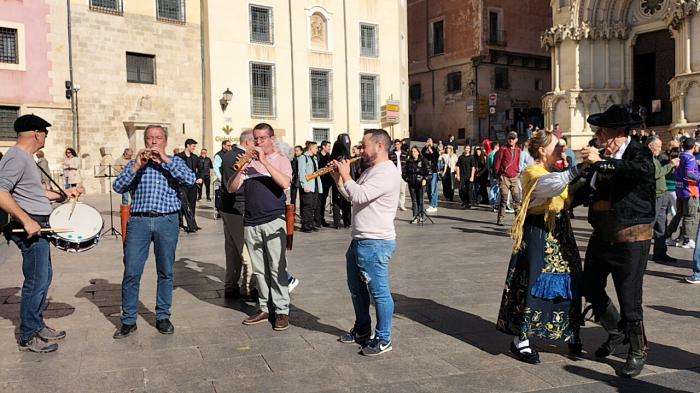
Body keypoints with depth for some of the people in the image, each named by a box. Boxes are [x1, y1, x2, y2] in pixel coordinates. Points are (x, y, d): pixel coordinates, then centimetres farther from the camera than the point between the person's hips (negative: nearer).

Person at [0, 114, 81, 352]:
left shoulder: (26, 158, 16)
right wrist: (27, 221, -27)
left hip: (38, 227, 11)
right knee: (36, 282, -3)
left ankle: (37, 326, 30)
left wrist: (63, 195, 25)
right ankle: (28, 337, 9)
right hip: (31, 228, -10)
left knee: (44, 277, 18)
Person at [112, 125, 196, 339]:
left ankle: (163, 317, 18)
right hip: (138, 220, 1)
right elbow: (118, 187, 1)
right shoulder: (136, 163, 14)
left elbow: (190, 180, -8)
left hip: (167, 221, 0)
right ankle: (128, 320, 8)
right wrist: (137, 166, -10)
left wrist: (165, 160, -11)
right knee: (131, 272, -2)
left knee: (165, 272, 6)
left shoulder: (175, 161, 12)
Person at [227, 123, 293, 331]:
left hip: (274, 221, -4)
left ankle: (281, 310, 3)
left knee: (277, 267, -5)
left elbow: (285, 183, -17)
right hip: (251, 223, 4)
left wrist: (264, 161, -17)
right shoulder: (249, 161, 12)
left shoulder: (281, 159, 3)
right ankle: (265, 308, 18)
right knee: (259, 269, 9)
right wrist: (239, 170, -10)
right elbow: (231, 188, 8)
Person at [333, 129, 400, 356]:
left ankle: (383, 339, 11)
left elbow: (359, 196, -28)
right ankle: (362, 330, 37)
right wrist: (338, 178, 7)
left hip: (375, 243, -11)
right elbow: (352, 197, 19)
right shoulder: (371, 170, 15)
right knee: (357, 288, 21)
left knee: (379, 292, -1)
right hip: (359, 241, 11)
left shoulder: (386, 172, -18)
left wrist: (345, 175, -13)